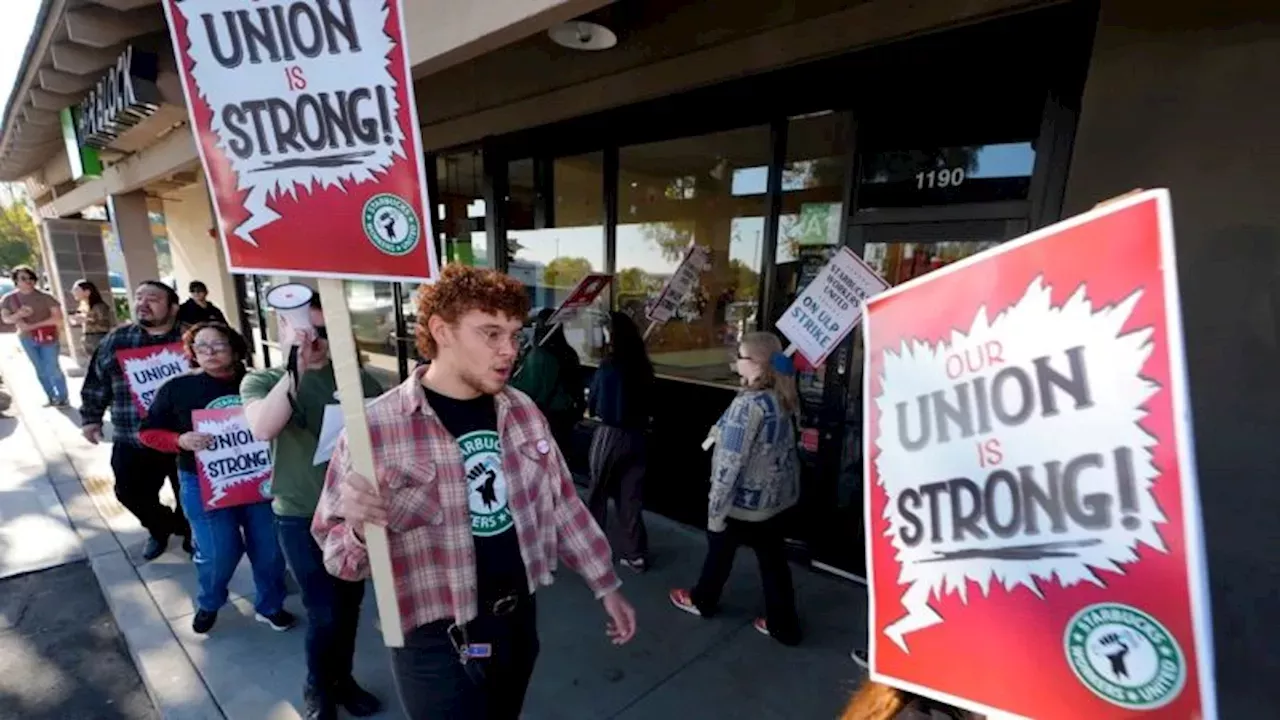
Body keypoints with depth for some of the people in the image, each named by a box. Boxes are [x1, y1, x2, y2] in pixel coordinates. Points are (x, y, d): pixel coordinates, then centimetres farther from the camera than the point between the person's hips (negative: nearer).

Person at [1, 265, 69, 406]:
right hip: (27, 339, 4)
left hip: (47, 337, -4)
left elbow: (58, 317, -12)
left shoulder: (45, 297, -9)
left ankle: (63, 397, 6)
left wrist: (34, 325, -16)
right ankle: (52, 397, 20)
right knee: (40, 370, 11)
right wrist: (18, 315, -18)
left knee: (52, 369, -6)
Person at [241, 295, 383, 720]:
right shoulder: (262, 380, -2)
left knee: (349, 605, 16)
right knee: (324, 613, 0)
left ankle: (342, 679, 41)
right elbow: (262, 429, -23)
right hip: (301, 516, -2)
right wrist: (295, 368, -28)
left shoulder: (355, 377, 1)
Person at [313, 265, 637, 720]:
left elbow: (562, 504, 5)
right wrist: (360, 529, -33)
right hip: (436, 642, -5)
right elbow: (337, 554, -10)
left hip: (519, 619, 5)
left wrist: (606, 588, 8)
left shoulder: (523, 412, -3)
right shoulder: (375, 427, -18)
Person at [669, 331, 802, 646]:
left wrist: (716, 508, -19)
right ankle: (784, 625, 30)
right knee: (773, 560, 18)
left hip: (744, 499, -7)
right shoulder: (782, 397, 0)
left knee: (720, 550, 17)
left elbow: (731, 463, -25)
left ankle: (702, 601, 41)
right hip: (774, 496, 7)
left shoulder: (749, 403, -26)